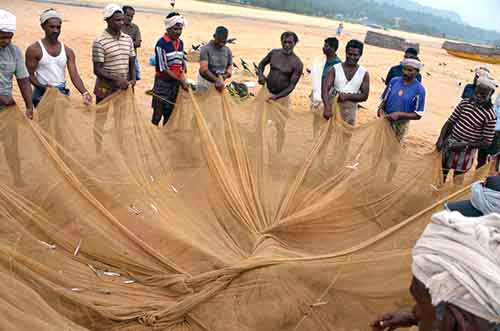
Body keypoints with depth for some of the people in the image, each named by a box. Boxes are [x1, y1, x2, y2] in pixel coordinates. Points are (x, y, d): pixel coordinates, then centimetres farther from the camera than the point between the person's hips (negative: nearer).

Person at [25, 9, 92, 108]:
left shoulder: (67, 51, 4)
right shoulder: (34, 50, -6)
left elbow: (74, 75, -4)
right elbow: (30, 75, -5)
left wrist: (84, 93, -22)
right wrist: (43, 87, -24)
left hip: (62, 93, 4)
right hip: (42, 94, -3)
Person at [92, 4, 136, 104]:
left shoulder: (128, 39, 7)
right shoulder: (99, 42, -11)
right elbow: (97, 70, -13)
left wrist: (133, 79, -5)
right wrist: (116, 79, -25)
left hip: (124, 89, 5)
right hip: (106, 90, -5)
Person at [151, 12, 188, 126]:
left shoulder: (180, 43, 5)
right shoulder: (161, 44, -16)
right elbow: (163, 68, -18)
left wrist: (183, 79, -1)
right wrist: (180, 80, -18)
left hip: (176, 83, 6)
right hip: (163, 83, -6)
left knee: (170, 113, 15)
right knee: (158, 113, 2)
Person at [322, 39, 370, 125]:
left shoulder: (364, 74, 3)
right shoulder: (335, 69, -3)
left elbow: (365, 96, 2)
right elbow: (325, 90, -13)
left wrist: (348, 96, -16)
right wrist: (327, 108, -30)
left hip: (350, 110, 1)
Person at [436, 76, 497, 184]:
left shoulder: (490, 115, -14)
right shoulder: (465, 102, -3)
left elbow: (487, 142, -11)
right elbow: (450, 122, 3)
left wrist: (465, 144, -20)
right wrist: (441, 139, -10)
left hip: (466, 151, -4)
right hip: (449, 144, 4)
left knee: (457, 181, 8)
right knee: (441, 176, 16)